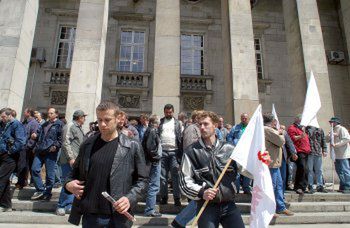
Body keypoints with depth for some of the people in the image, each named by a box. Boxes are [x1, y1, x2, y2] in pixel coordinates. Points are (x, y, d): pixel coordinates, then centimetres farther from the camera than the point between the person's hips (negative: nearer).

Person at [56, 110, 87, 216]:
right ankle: (61, 207, 7)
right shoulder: (70, 126, -9)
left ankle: (69, 206, 18)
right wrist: (70, 158, -20)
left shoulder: (79, 128, 20)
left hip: (75, 161, 9)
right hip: (69, 161, -9)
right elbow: (66, 143, -16)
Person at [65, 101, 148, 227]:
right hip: (89, 215, 3)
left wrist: (130, 198, -17)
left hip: (118, 217, -3)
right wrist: (68, 183, -3)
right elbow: (76, 171, 16)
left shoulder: (132, 147, -7)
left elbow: (142, 180, -2)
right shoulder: (87, 144, 4)